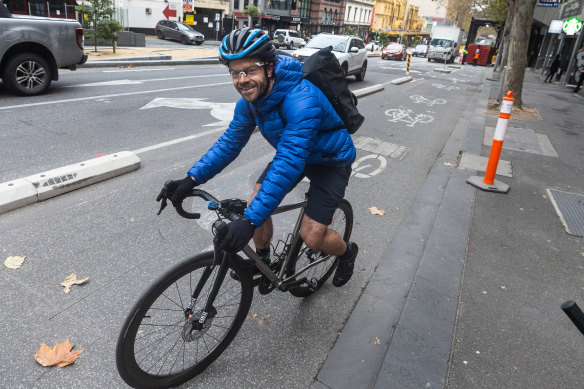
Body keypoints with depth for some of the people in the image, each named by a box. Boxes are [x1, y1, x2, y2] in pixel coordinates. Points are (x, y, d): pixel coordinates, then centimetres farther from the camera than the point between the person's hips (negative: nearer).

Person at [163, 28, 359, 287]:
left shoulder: (302, 101, -38)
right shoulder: (249, 99, -13)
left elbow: (289, 164, -44)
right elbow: (230, 142, -8)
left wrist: (250, 220, -48)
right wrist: (192, 179, -20)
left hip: (329, 160, -6)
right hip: (291, 152, 7)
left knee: (312, 236, -12)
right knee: (257, 205, -7)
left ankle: (347, 252, 23)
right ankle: (262, 261, 22)